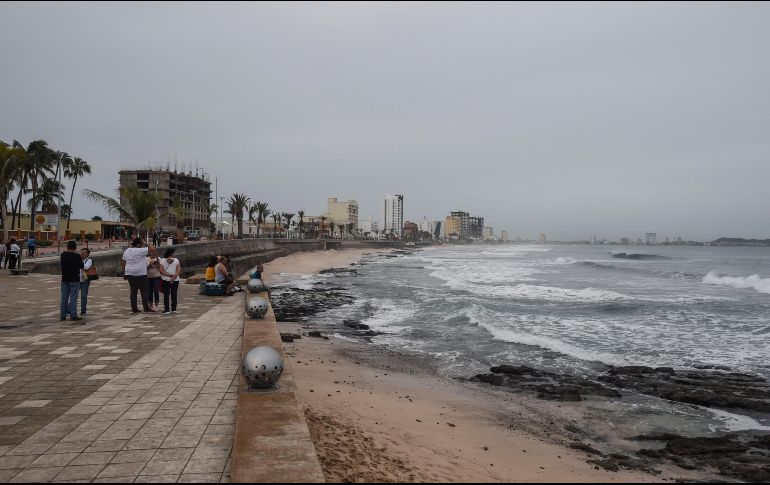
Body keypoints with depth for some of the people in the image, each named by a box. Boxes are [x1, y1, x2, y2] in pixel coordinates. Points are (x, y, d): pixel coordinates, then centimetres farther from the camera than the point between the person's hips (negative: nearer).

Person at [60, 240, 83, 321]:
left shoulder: (63, 255, 1)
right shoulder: (77, 256, -12)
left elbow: (60, 263, 18)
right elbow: (81, 266, -2)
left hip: (64, 279, 5)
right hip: (74, 279, -4)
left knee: (64, 298, 10)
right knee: (73, 297, -2)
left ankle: (63, 316, 14)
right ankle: (73, 315, -1)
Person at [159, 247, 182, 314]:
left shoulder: (162, 260, -1)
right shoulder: (176, 260, -1)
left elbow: (161, 270, -9)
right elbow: (179, 270, -9)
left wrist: (169, 275, -12)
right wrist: (173, 277, -12)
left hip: (166, 280, -1)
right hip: (175, 280, 1)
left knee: (166, 295, 3)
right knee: (174, 295, 9)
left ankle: (166, 310, 0)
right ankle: (174, 309, 11)